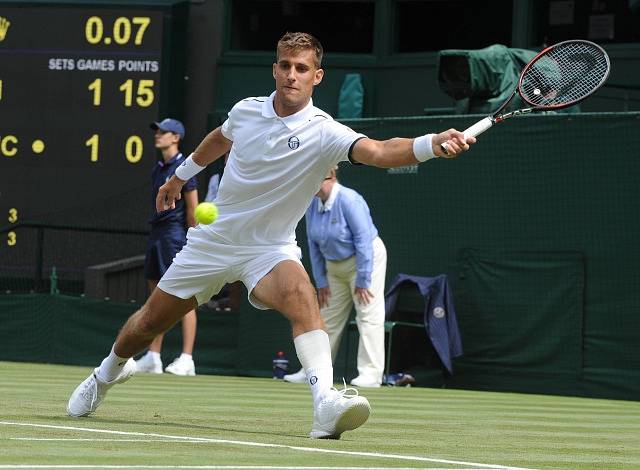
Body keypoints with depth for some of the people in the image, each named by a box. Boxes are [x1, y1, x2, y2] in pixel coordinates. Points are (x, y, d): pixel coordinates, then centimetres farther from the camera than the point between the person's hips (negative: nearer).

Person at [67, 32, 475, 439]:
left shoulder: (324, 133, -21)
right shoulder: (246, 111, -7)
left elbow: (379, 152, -41)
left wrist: (433, 144, -59)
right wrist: (182, 175, 33)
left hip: (269, 250, -4)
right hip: (213, 240, 4)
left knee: (301, 295, -37)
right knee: (149, 324, 14)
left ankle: (327, 406, -52)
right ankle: (108, 373, 47)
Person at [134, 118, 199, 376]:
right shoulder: (158, 169, 17)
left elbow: (192, 208, -11)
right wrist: (155, 236, 17)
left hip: (176, 234, -9)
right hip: (156, 233, 9)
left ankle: (186, 360, -11)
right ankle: (153, 357, 12)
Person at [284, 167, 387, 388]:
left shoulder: (349, 200, -22)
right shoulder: (312, 205, 0)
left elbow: (363, 240, -22)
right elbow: (314, 245, 6)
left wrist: (362, 281, -22)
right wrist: (321, 281, 3)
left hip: (366, 260, -7)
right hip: (335, 266, 8)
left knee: (368, 315, -11)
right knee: (328, 317, 10)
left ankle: (371, 373, -13)